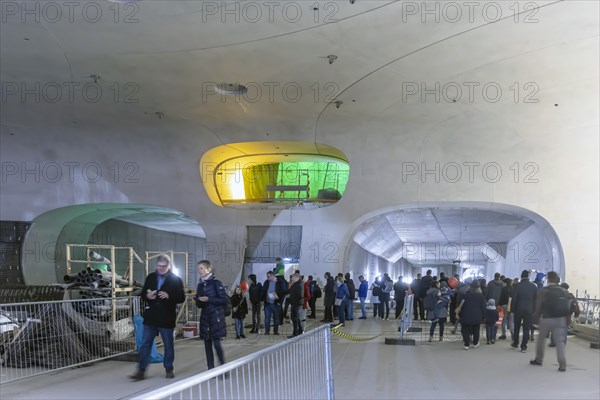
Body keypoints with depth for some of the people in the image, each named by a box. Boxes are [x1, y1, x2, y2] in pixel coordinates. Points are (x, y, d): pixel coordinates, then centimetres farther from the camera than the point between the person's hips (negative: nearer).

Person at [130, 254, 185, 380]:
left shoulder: (176, 279, -3)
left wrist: (169, 296, -22)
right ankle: (141, 371, 9)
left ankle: (169, 369, 24)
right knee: (145, 345, 3)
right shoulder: (151, 277, 8)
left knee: (168, 345, 10)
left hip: (166, 318, -3)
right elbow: (142, 294, 13)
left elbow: (181, 298, -5)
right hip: (150, 317, 3)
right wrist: (147, 296, -10)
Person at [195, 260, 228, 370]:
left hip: (216, 316, -6)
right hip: (205, 317, 6)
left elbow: (225, 299, -9)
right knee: (207, 343, 6)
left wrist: (209, 299, -16)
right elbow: (198, 304, 16)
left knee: (216, 342, -8)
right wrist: (199, 301, -8)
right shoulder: (200, 285, 11)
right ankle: (210, 369, 13)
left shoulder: (216, 283, -6)